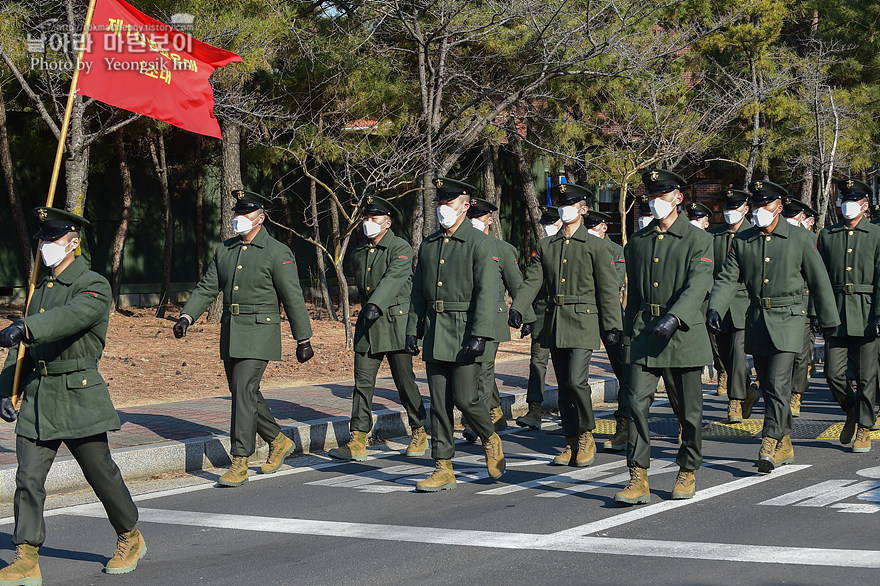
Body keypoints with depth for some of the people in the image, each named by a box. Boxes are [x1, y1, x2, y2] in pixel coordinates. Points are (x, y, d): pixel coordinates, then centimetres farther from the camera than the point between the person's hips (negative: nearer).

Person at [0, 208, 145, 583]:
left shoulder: (94, 287, -8)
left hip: (78, 396, -6)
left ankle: (130, 538, 28)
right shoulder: (42, 288, 15)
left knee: (101, 473, 6)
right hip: (37, 397, 6)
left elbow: (71, 317, -31)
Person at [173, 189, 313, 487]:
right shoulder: (225, 250, 11)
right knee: (241, 392, 13)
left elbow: (293, 298, -6)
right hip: (230, 331, 7)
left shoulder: (277, 253, -7)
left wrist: (303, 340, -5)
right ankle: (279, 442, 33)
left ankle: (239, 464, -12)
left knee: (244, 391, -14)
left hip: (259, 332, -7)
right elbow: (206, 288, 11)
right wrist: (187, 317, -5)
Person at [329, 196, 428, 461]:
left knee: (405, 380, 2)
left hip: (395, 322, -6)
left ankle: (419, 433, 19)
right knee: (362, 381, -2)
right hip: (367, 322, 6)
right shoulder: (358, 254, 14)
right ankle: (358, 441, -5)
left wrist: (376, 305, -37)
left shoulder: (401, 248, -8)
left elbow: (393, 279, -24)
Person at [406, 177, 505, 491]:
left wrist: (479, 335, -21)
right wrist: (412, 331, 11)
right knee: (439, 403, 5)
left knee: (465, 398, -10)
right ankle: (443, 469, 8)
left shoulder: (480, 243, -6)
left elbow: (487, 292, -13)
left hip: (465, 332, -6)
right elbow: (418, 291, 18)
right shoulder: (428, 245, 14)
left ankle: (490, 439, 19)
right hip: (435, 335, 6)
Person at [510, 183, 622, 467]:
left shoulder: (596, 247, -1)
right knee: (564, 385, 7)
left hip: (583, 321, -5)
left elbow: (608, 289, -3)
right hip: (554, 324, 5)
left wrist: (612, 327, -9)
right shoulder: (546, 246, 13)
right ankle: (572, 443, 14)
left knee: (576, 380, -15)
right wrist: (517, 308, -10)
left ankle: (586, 436, 3)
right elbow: (532, 281, 6)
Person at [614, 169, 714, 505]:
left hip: (684, 336, -3)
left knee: (688, 410, 7)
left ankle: (688, 472, 25)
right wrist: (630, 331, 19)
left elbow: (697, 286, -16)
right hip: (646, 335, 3)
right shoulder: (637, 242, 13)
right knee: (637, 402, -10)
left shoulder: (698, 240, -2)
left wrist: (674, 317, -30)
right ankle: (638, 479, -11)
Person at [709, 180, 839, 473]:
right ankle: (785, 446, 22)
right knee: (768, 386, 10)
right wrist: (715, 308, -15)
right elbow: (728, 279, 3)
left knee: (777, 383, -16)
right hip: (756, 321, 4)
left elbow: (819, 283, 3)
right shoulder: (742, 241, 6)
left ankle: (769, 445, -15)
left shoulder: (800, 238, -2)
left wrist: (830, 322, 6)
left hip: (787, 319, -4)